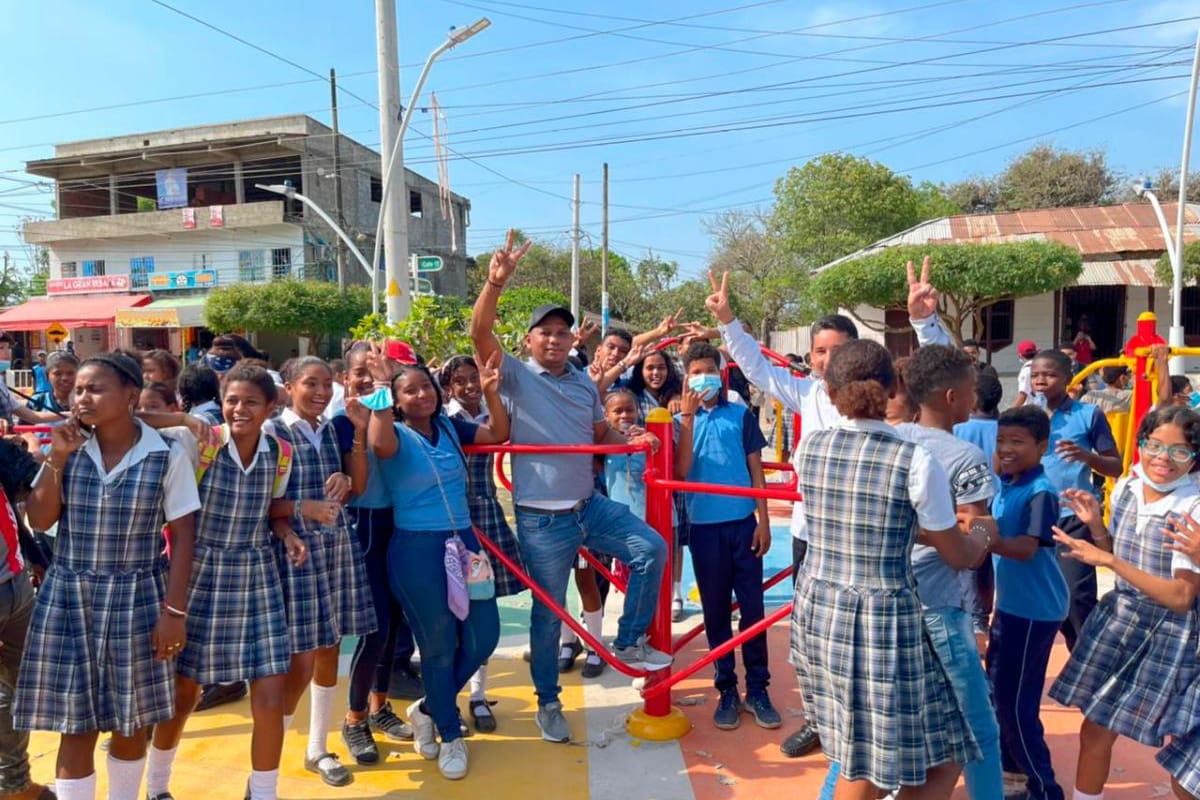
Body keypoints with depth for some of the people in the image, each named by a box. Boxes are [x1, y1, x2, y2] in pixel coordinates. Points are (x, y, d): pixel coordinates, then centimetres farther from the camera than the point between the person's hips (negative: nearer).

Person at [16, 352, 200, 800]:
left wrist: (174, 609, -10)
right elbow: (39, 521, 2)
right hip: (68, 598, 2)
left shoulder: (167, 455, -9)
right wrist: (56, 459, -11)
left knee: (131, 722, 12)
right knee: (76, 726, 7)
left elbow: (183, 534, -7)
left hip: (137, 599, -2)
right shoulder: (68, 446, 0)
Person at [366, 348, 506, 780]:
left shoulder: (450, 427, 7)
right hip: (416, 549, -5)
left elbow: (498, 434, 7)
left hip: (463, 541, 5)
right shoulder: (397, 434, -7)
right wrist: (381, 391, -30)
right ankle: (451, 736, 28)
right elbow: (380, 443, -30)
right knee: (438, 643, 6)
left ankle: (428, 709, 30)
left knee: (484, 635, 6)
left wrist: (491, 391, -5)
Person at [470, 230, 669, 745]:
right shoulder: (516, 376, -6)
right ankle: (548, 703, 28)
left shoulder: (585, 385, 10)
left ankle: (629, 641, 11)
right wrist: (496, 282, -34)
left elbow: (602, 434, 16)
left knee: (651, 548, -8)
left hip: (591, 505, 5)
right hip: (541, 519, -5)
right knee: (548, 614, 7)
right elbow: (480, 334, -20)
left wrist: (632, 442, -6)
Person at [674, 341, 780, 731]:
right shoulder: (681, 421, 4)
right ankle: (726, 690, 20)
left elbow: (756, 470, 5)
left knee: (752, 606, 5)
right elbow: (681, 472, -10)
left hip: (743, 522, 0)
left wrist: (763, 519, -1)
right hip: (704, 525, 0)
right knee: (715, 610, 9)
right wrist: (688, 417, -14)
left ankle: (758, 689, 17)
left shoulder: (741, 414, 4)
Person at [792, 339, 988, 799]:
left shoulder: (809, 449, -2)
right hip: (884, 618, -5)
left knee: (858, 758, 22)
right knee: (941, 759, 15)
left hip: (817, 610, 5)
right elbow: (959, 556, -2)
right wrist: (983, 537, 21)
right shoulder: (914, 461, -15)